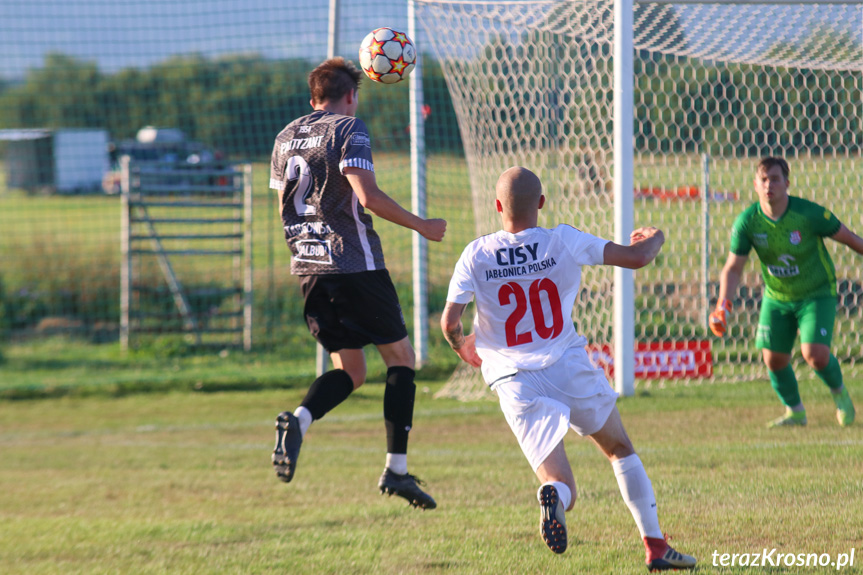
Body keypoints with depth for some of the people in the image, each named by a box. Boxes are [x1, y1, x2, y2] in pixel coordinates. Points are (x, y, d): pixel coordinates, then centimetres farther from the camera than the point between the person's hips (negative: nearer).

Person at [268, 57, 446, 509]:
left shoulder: (286, 137, 14)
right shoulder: (348, 130, -7)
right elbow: (368, 195, -17)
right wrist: (420, 226, -8)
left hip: (308, 268, 6)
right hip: (355, 265, -6)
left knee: (349, 371, 12)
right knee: (401, 358, 6)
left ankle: (299, 420, -18)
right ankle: (396, 469, 0)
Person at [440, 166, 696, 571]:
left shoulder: (476, 255, -1)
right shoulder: (563, 242, -3)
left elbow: (449, 321, -7)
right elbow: (635, 257, -3)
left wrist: (461, 346, 17)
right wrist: (654, 238, 21)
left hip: (516, 383, 0)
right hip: (571, 370, 0)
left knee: (562, 488, 1)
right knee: (620, 450, 24)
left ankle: (553, 495, -36)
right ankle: (655, 546, 19)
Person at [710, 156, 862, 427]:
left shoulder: (809, 214, -24)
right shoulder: (747, 221, -16)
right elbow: (733, 267, -8)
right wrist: (723, 304, -22)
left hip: (817, 294, -3)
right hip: (777, 298, 4)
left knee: (815, 354, -20)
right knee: (774, 358, -1)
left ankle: (838, 391, 14)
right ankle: (795, 411, 25)